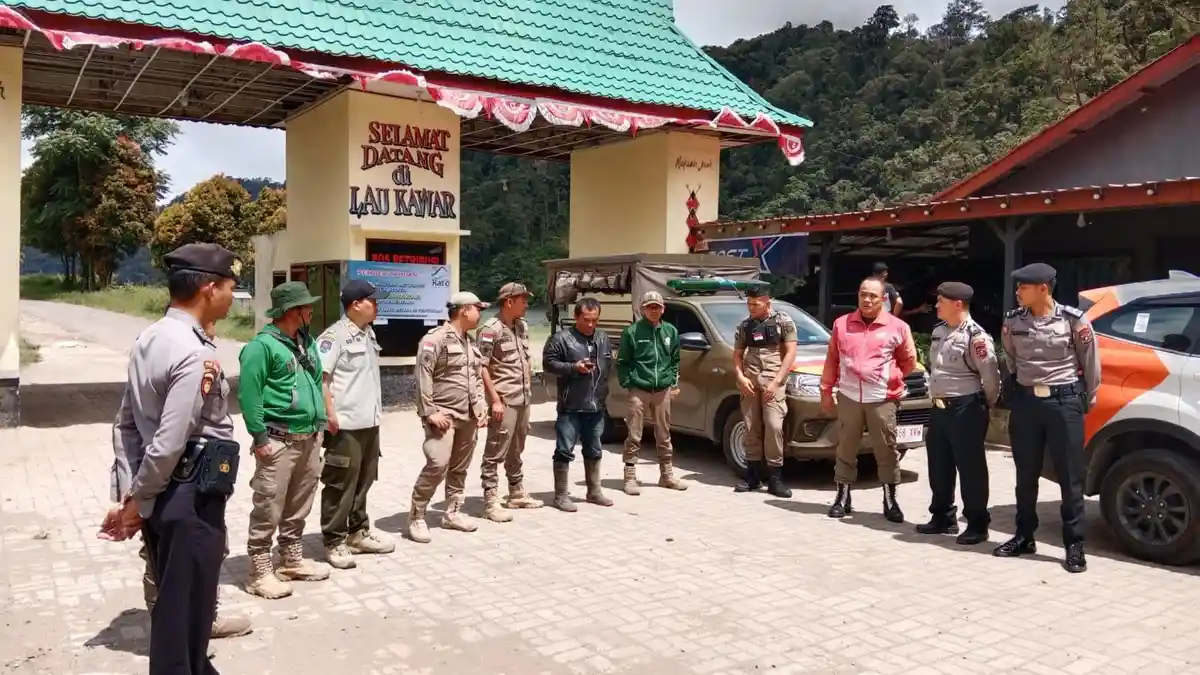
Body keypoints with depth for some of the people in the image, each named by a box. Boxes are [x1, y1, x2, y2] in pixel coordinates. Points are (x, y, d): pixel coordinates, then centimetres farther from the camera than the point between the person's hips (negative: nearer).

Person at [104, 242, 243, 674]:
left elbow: (126, 424, 10)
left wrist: (127, 495, 11)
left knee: (175, 601, 23)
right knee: (184, 609, 6)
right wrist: (139, 503, -9)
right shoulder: (196, 355, -22)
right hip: (190, 495, -9)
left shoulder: (149, 339, 7)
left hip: (160, 494, 9)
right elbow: (168, 444, -24)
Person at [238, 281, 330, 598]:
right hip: (279, 440, -8)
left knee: (299, 506, 17)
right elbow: (248, 394, -16)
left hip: (309, 439, 8)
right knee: (269, 508, -2)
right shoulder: (263, 345, -13)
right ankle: (260, 572, 7)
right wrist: (260, 436, -18)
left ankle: (292, 560, 30)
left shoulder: (308, 342, 13)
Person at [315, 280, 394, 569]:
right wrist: (330, 414, -20)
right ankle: (334, 542, 11)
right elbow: (320, 377, -18)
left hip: (369, 422, 8)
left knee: (363, 481, 17)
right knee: (340, 484, 0)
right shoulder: (334, 336, -13)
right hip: (345, 424, -8)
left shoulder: (368, 333, 13)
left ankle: (358, 532, 30)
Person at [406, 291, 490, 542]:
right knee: (437, 466, -14)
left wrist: (481, 405, 10)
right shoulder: (435, 339, -11)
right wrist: (429, 412, -19)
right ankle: (416, 517, -1)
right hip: (443, 415, -8)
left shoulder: (470, 342, 16)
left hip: (468, 417, 8)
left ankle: (453, 513, 26)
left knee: (460, 468, 13)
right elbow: (423, 377, -16)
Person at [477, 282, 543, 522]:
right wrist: (495, 400, -18)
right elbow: (481, 367, -16)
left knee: (516, 451, 19)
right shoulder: (490, 329, -13)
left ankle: (517, 494, 30)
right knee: (495, 453, -3)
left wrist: (529, 390, 15)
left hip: (523, 399, 8)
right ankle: (491, 502, 2)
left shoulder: (522, 326, 11)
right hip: (504, 401, -8)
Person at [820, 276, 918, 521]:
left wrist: (891, 379, 6)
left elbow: (909, 361, 11)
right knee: (846, 449, 7)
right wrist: (826, 391, 9)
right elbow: (831, 360, 10)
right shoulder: (841, 324, 6)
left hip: (882, 399, -2)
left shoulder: (898, 327, 0)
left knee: (887, 450, 2)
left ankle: (890, 501, 12)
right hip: (848, 396, 2)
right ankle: (842, 497, 17)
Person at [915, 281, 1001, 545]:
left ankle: (977, 524, 9)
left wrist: (987, 404, -1)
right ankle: (943, 517, 26)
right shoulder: (938, 331, 11)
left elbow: (990, 374, -13)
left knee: (970, 467, -1)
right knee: (939, 466, 14)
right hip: (939, 407, 8)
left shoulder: (975, 336, -15)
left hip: (965, 408, -8)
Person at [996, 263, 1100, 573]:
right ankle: (1024, 536, 23)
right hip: (1026, 401, 4)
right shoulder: (1012, 321, 1)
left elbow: (1090, 363, 3)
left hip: (1064, 400, -3)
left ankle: (1074, 544, 11)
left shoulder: (1074, 321, -9)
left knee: (1070, 476, 2)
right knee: (1026, 475, 11)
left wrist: (1087, 399, 9)